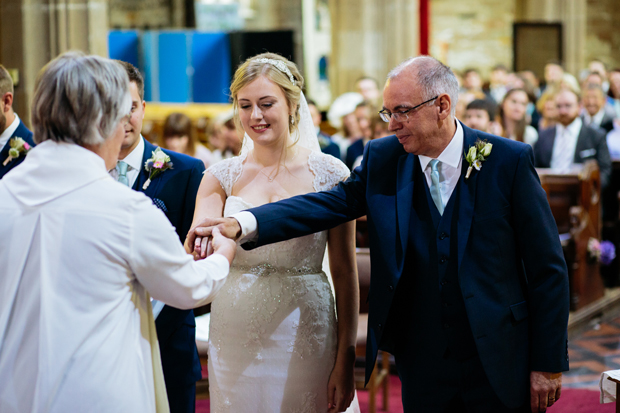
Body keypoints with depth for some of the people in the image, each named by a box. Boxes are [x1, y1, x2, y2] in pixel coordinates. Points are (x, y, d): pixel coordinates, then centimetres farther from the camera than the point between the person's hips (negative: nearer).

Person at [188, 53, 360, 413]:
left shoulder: (329, 174, -4)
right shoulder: (221, 177, 3)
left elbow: (345, 273, -3)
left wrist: (345, 360, -7)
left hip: (304, 337, -2)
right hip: (235, 339, 2)